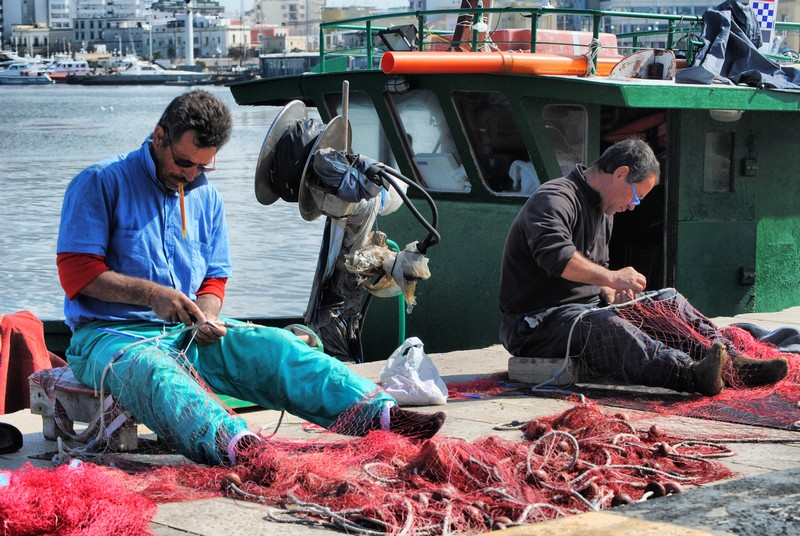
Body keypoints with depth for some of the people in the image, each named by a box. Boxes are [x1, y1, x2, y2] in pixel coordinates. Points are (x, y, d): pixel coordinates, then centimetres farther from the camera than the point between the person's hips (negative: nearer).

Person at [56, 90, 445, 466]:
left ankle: (375, 412, -36)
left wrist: (206, 317, -4)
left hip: (187, 334, 6)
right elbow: (76, 273, -10)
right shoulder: (101, 182, -3)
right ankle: (236, 446, -66)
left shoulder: (207, 197, 17)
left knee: (271, 346, -19)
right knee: (150, 370, -40)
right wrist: (152, 294, -19)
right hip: (108, 335, -5)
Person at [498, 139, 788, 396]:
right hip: (538, 321, -10)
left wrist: (611, 294, 4)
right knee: (603, 326, -38)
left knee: (667, 301, 2)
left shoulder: (603, 210, 19)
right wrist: (611, 278, -28)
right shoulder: (554, 198, -14)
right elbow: (554, 253, -33)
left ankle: (733, 362, -13)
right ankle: (691, 374, -59)